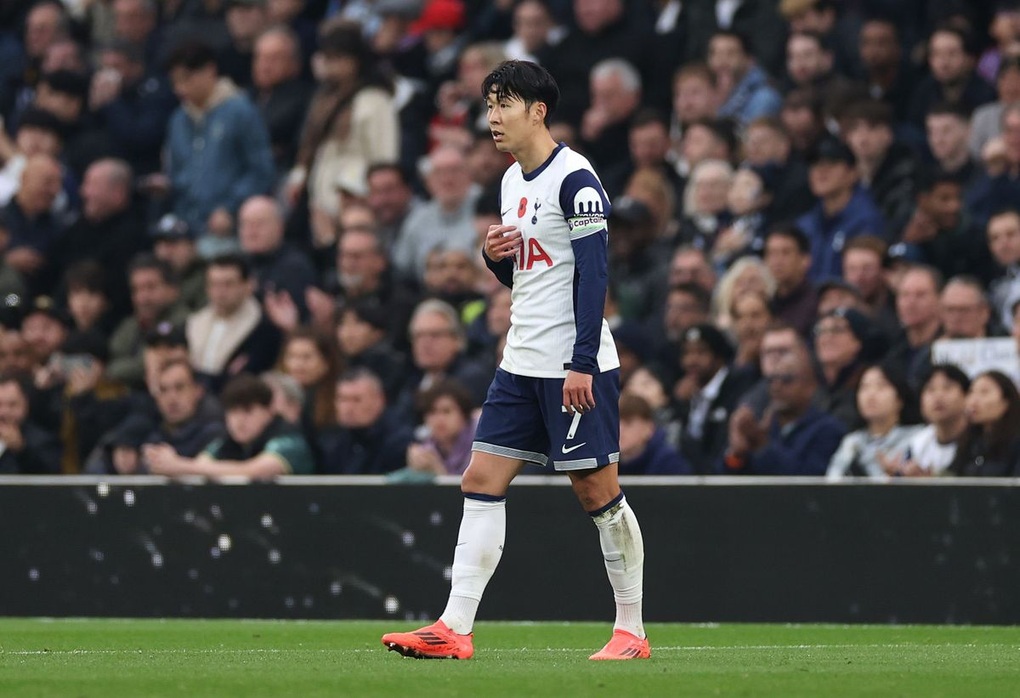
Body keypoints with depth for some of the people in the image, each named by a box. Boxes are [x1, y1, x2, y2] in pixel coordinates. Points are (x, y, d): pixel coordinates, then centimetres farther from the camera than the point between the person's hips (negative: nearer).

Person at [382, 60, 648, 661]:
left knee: (598, 490, -3)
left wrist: (582, 362, -21)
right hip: (523, 364, 9)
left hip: (576, 364, -9)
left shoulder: (574, 178, -12)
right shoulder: (513, 181, 15)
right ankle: (455, 629, -3)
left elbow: (592, 273, -16)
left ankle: (632, 631, 6)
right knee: (482, 481, 0)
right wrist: (495, 254, 2)